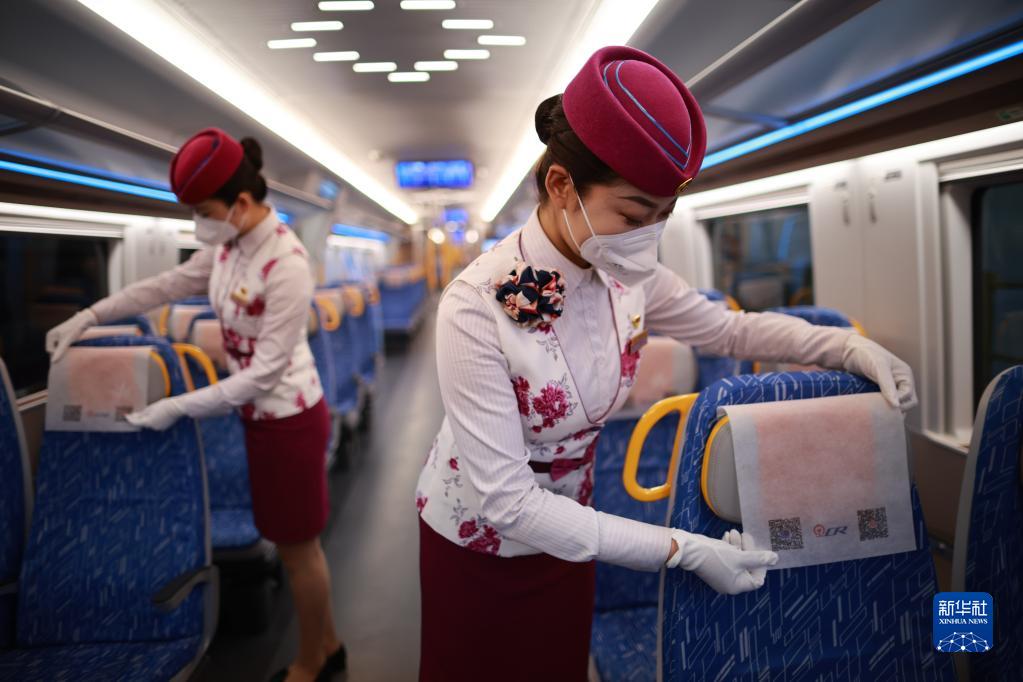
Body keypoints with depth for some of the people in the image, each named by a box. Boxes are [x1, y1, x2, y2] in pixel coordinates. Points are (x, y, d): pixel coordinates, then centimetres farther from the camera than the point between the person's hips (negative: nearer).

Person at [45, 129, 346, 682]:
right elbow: (169, 284, 14)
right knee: (294, 543, 20)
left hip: (288, 420, -8)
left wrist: (179, 408, -19)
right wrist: (89, 316, 12)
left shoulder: (286, 266, -27)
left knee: (297, 549, 9)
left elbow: (265, 372, -25)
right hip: (262, 414, 8)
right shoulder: (228, 246, -1)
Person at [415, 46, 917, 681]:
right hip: (477, 540, -4)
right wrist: (682, 549, -31)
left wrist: (851, 347, -11)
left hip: (566, 528, 4)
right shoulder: (479, 306, -32)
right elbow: (505, 500, -31)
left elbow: (731, 328, 4)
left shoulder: (629, 277, -15)